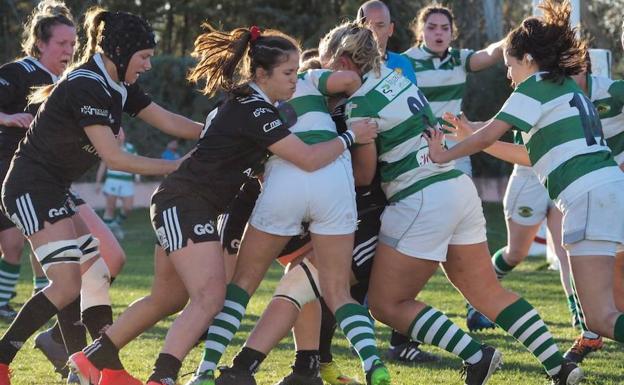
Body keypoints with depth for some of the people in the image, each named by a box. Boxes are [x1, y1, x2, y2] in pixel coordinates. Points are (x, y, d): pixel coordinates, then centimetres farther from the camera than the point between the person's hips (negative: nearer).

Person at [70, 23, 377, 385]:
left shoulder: (248, 104, 10)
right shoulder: (253, 112, -19)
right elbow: (309, 158, -22)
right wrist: (350, 137, -7)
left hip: (178, 205, 10)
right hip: (184, 204, -10)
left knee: (169, 298, 17)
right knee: (211, 295, -20)